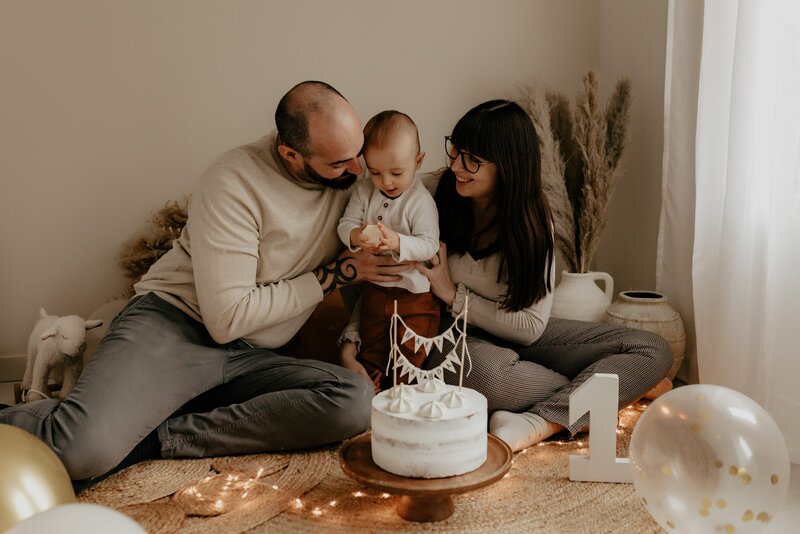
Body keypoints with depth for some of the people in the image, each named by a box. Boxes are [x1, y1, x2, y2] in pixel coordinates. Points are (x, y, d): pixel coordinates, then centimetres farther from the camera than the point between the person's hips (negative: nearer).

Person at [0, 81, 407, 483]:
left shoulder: (347, 176, 3)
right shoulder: (234, 181, -15)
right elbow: (227, 318, -18)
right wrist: (333, 276, -13)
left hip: (251, 359, 6)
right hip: (172, 325, -6)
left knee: (357, 401, -25)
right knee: (85, 449, -34)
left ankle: (160, 437, -19)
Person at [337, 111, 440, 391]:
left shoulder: (421, 200, -19)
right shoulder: (364, 190, -4)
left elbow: (429, 245, -24)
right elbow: (345, 223, -7)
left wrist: (397, 242, -41)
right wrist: (356, 236, -31)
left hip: (414, 291, -4)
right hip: (374, 287, 5)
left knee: (409, 354, 5)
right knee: (372, 346, 21)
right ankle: (370, 385, 40)